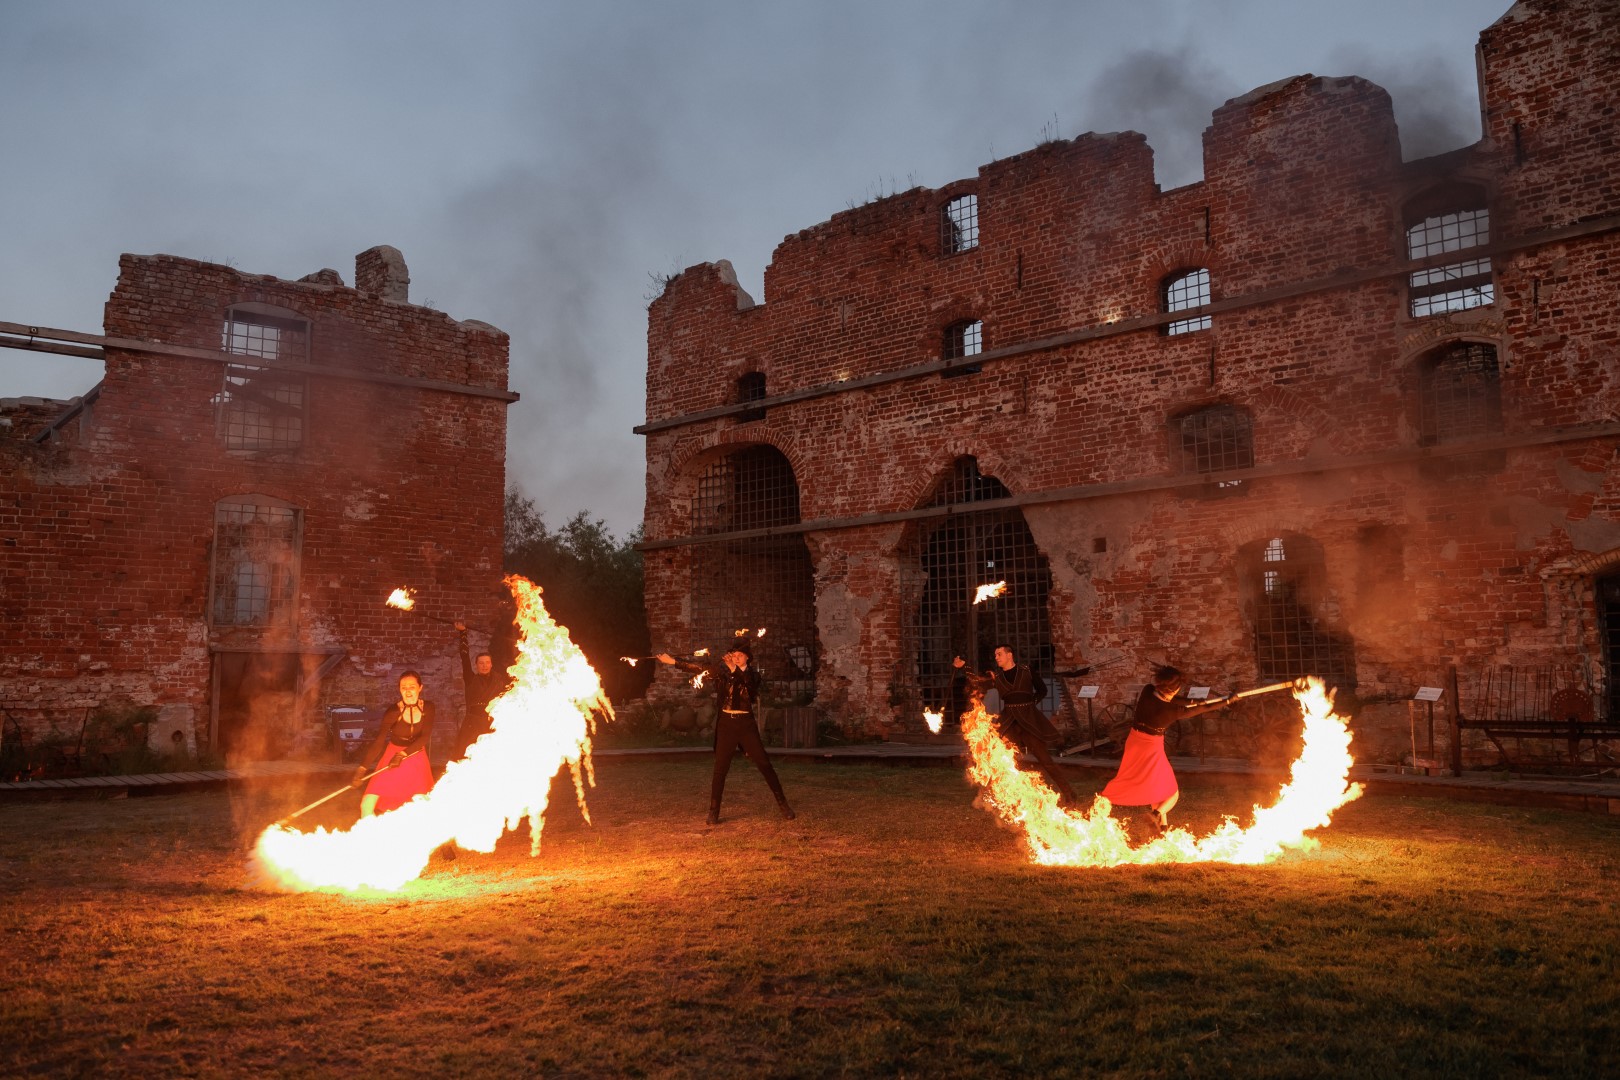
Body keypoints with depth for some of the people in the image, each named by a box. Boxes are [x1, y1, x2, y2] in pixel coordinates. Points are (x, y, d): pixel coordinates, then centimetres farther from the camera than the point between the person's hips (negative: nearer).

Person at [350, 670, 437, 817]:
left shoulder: (427, 707, -8)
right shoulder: (393, 711, -16)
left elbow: (424, 737, -12)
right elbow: (379, 741, -21)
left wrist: (403, 755, -24)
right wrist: (362, 768, -30)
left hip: (416, 759, 2)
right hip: (392, 757, -2)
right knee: (367, 806, -12)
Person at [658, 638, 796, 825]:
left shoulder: (752, 674, 3)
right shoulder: (722, 671, 4)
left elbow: (749, 684, -19)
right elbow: (699, 668, -3)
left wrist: (736, 668, -31)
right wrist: (672, 660, -11)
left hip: (746, 724, 0)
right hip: (726, 724, 0)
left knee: (764, 764, -1)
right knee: (720, 769, -1)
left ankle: (782, 804, 8)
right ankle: (713, 811, 6)